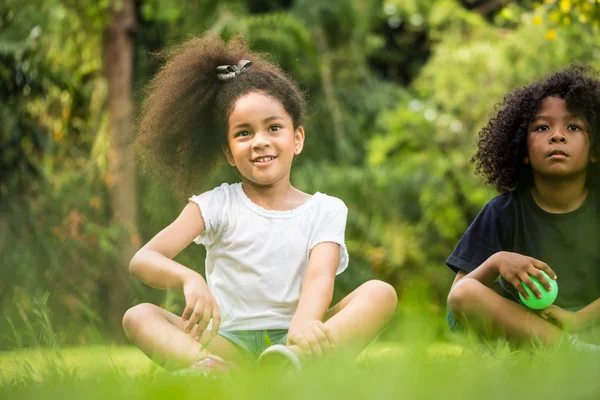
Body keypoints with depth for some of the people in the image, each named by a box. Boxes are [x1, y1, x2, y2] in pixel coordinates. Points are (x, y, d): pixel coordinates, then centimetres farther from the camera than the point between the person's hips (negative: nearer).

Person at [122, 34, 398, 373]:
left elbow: (320, 277, -10)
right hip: (229, 341, 0)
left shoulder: (325, 211, 10)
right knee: (138, 317, -20)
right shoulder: (217, 205, 8)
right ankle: (206, 366, -51)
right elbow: (143, 259, -4)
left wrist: (303, 325, -35)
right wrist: (189, 279, -29)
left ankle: (293, 359, -50)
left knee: (381, 293, -21)